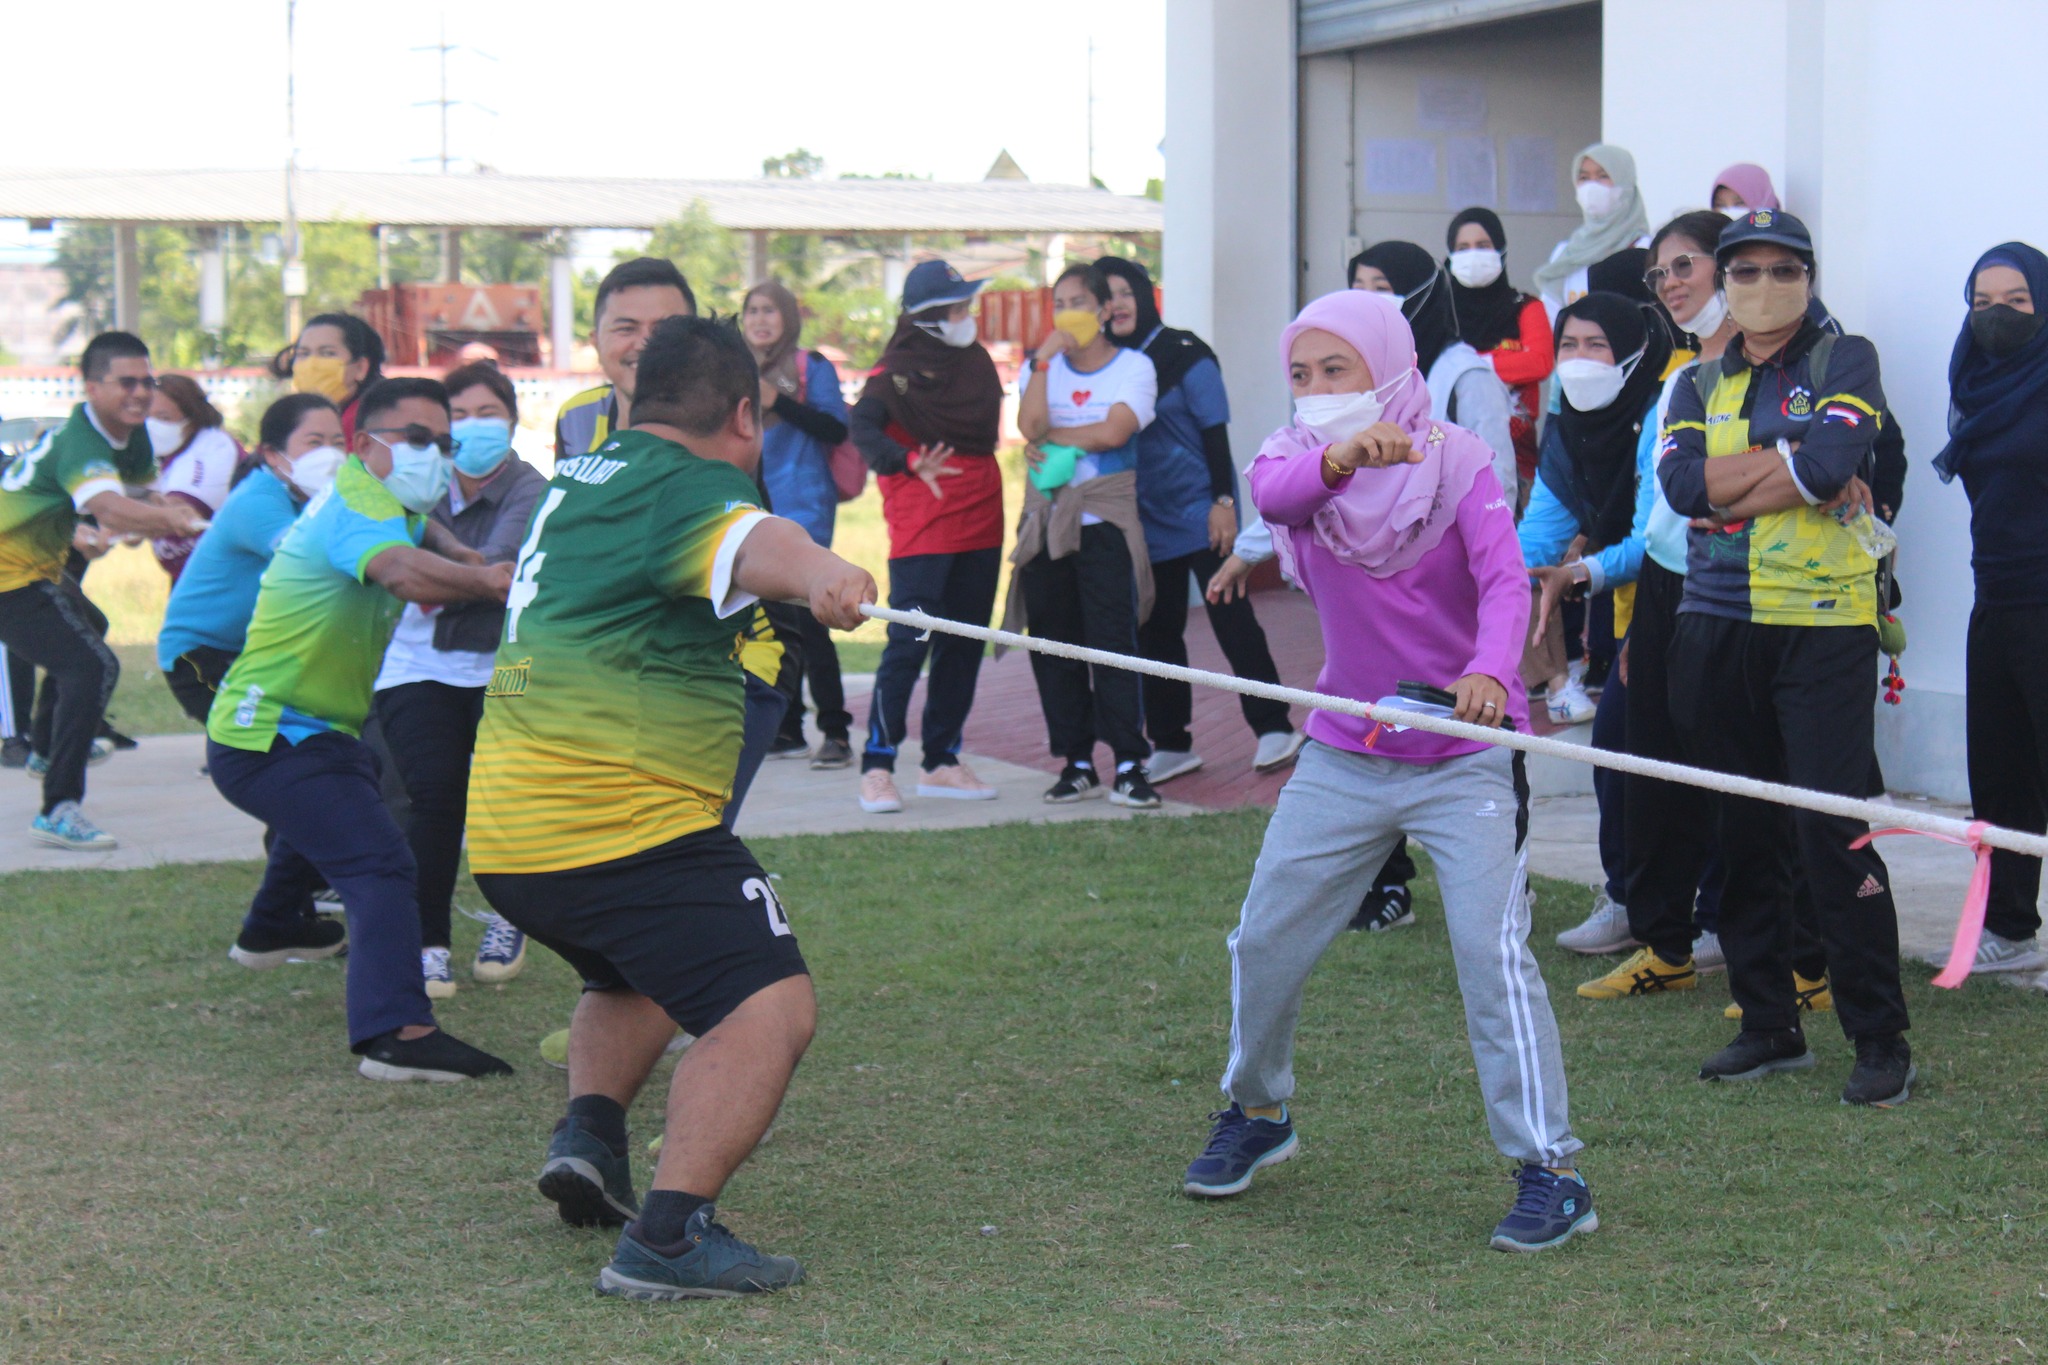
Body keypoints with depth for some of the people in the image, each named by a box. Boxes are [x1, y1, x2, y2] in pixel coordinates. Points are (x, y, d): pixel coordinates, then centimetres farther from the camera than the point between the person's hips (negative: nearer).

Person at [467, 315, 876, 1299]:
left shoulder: (585, 476, 21)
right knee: (769, 1008, -14)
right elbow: (749, 543, -35)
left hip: (502, 830, 10)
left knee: (641, 973, 34)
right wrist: (818, 574, -56)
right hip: (623, 820, -10)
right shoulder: (684, 487, -9)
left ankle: (589, 1127, 13)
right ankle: (668, 1235, -25)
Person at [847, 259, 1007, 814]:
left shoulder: (975, 360, 14)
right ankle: (877, 766, -8)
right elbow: (863, 426, -24)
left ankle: (941, 762, 17)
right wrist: (910, 463, -40)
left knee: (964, 643, 9)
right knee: (909, 642, -12)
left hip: (980, 520, 7)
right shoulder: (899, 368, -8)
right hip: (922, 524, -7)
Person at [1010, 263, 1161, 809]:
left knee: (1113, 643, -10)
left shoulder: (1134, 366, 4)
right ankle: (1077, 763, 10)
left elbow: (1114, 431, -13)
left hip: (1106, 522, -4)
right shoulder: (1042, 366, 13)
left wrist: (1053, 438, -5)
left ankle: (1129, 765, -8)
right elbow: (1030, 425, -7)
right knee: (1053, 644, 2)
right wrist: (1044, 358, -10)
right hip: (1046, 522, 4)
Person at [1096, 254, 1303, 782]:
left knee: (1231, 617, -5)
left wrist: (1223, 501, -13)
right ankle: (1170, 744, 15)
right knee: (1155, 632, 7)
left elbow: (1214, 432, -8)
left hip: (1199, 514, -5)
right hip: (1143, 519, 5)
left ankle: (1274, 729, 1)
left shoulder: (1184, 354, -6)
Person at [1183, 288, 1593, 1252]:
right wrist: (1345, 455, -50)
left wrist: (1491, 673, -45)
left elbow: (1505, 578, -24)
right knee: (1264, 941, 9)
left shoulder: (1456, 461, -10)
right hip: (1344, 754, 4)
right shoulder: (1297, 458, -2)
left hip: (1464, 755, -4)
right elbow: (1271, 491, -27)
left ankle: (1551, 1174, -8)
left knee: (1492, 952, -15)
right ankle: (1256, 1113, 34)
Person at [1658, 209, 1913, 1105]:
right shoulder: (1700, 386, 14)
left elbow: (1832, 461, -17)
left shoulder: (1846, 362, 3)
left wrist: (1730, 482, -8)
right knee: (1741, 834, 9)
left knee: (1833, 832, -10)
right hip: (1716, 628, 5)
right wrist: (1789, 457, -9)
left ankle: (1881, 1040, -2)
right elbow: (1680, 482, -5)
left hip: (1823, 627, -5)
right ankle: (1768, 1024, 20)